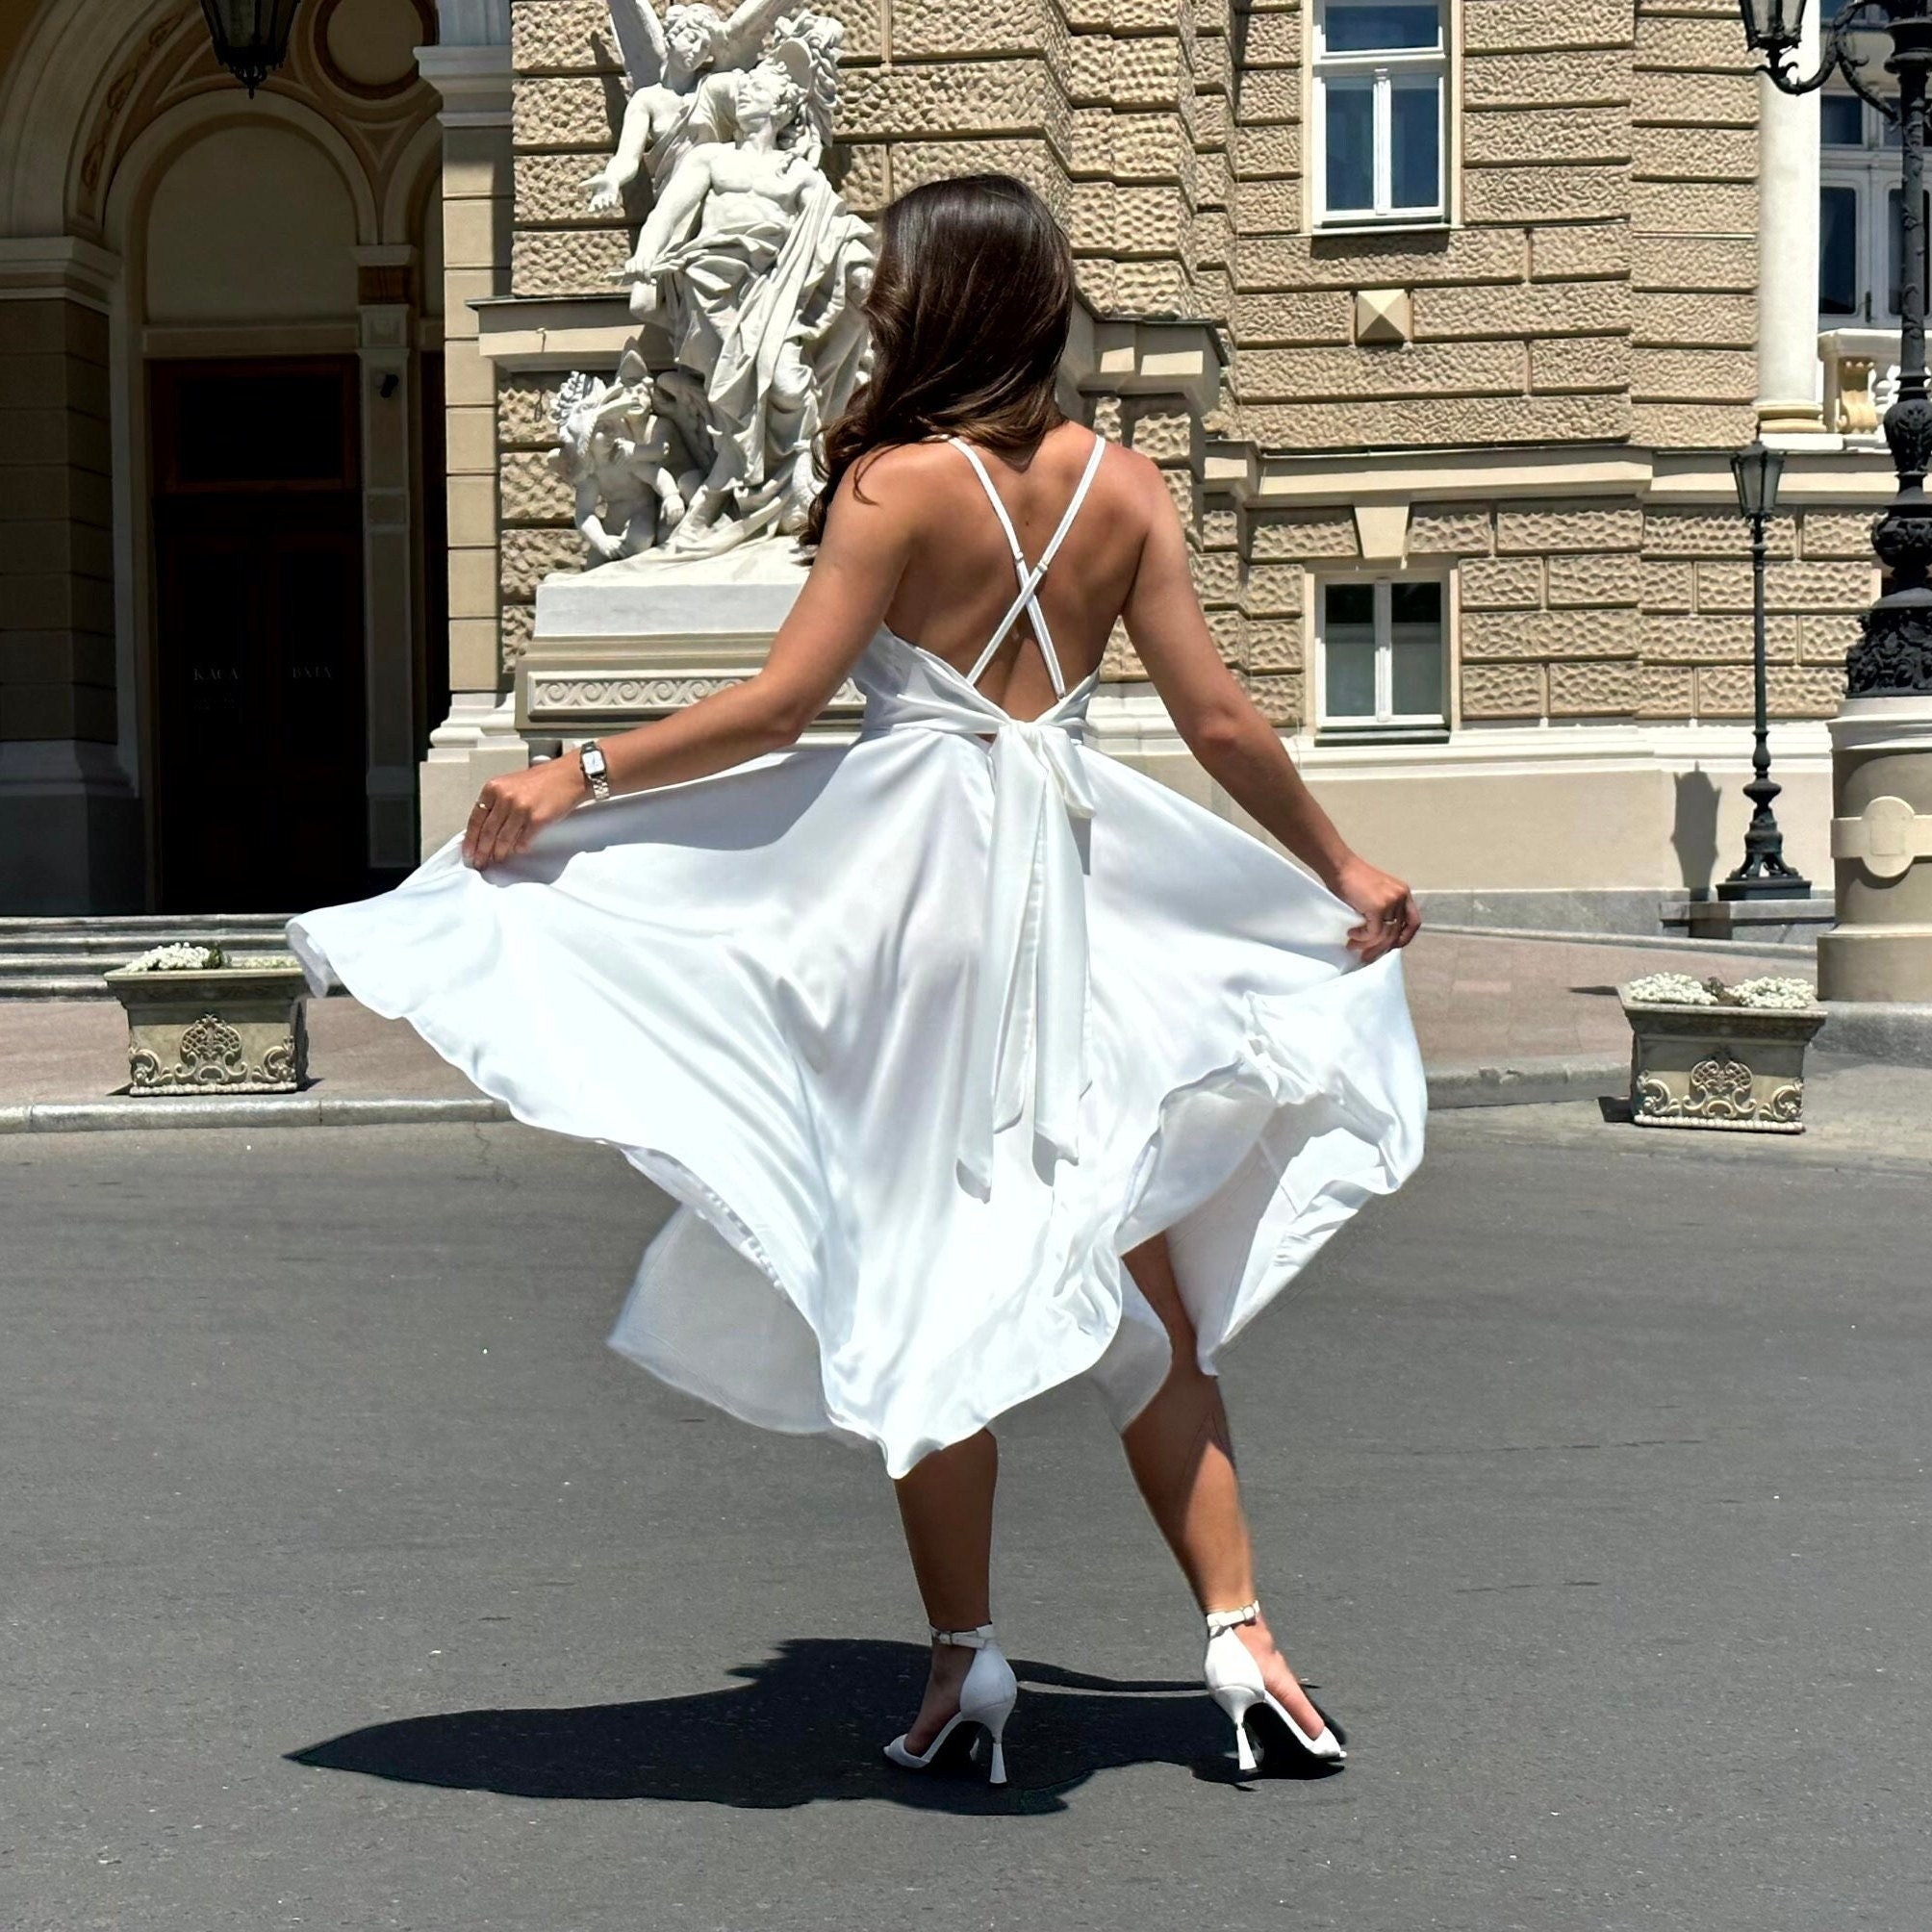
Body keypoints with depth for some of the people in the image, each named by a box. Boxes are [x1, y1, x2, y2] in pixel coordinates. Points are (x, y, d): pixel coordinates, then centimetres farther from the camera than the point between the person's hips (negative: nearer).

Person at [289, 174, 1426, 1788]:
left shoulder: (901, 481, -8)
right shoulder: (1123, 486, 4)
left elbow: (778, 706, -13)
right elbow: (1222, 720, 5)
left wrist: (571, 780, -7)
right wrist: (1343, 871, 18)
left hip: (915, 874, -4)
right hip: (1078, 885, 4)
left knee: (921, 1281, 4)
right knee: (1135, 1274, 11)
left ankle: (968, 1661, 6)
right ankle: (1242, 1643, 8)